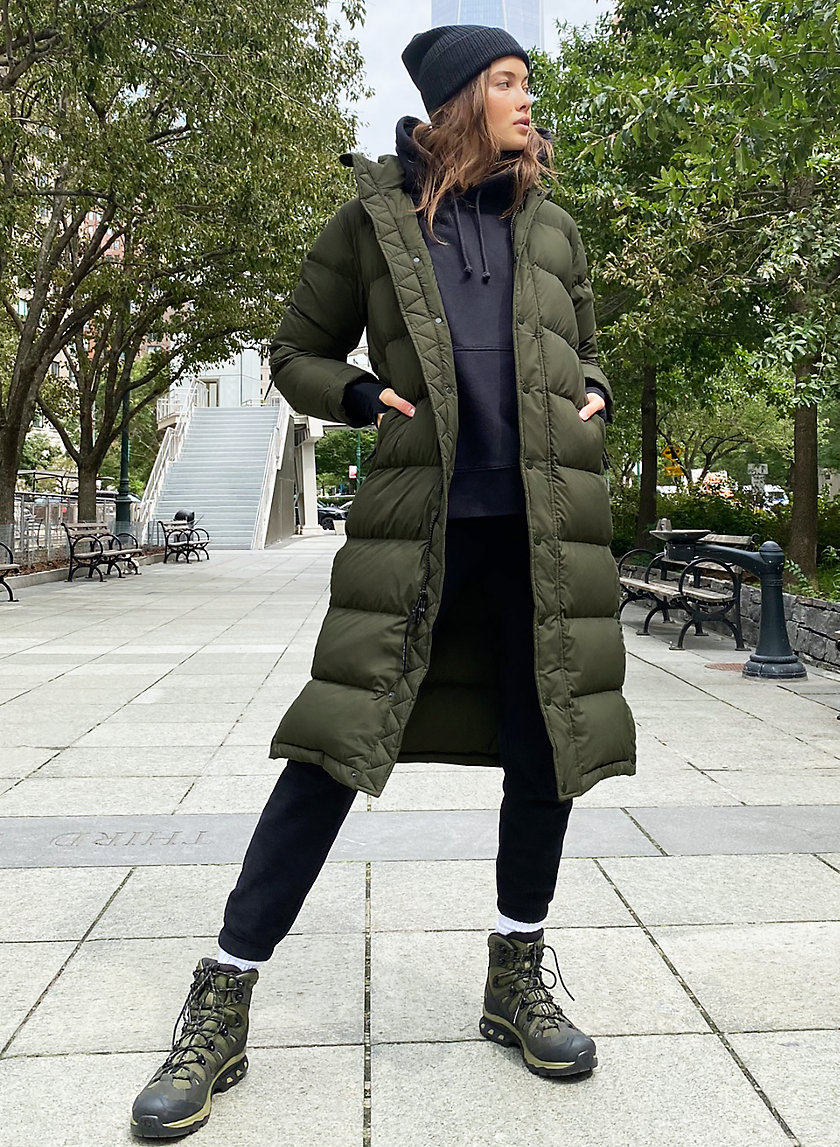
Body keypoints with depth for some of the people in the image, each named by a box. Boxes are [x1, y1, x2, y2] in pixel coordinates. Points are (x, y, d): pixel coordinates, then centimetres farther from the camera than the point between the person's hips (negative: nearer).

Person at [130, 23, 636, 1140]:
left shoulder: (554, 230, 18)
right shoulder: (373, 219, 8)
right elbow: (295, 353, 13)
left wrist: (596, 397, 7)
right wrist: (360, 396, -5)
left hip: (546, 523, 4)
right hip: (420, 521, -3)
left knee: (544, 753, 5)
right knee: (335, 745, -7)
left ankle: (516, 981, 26)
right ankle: (219, 1013, 5)